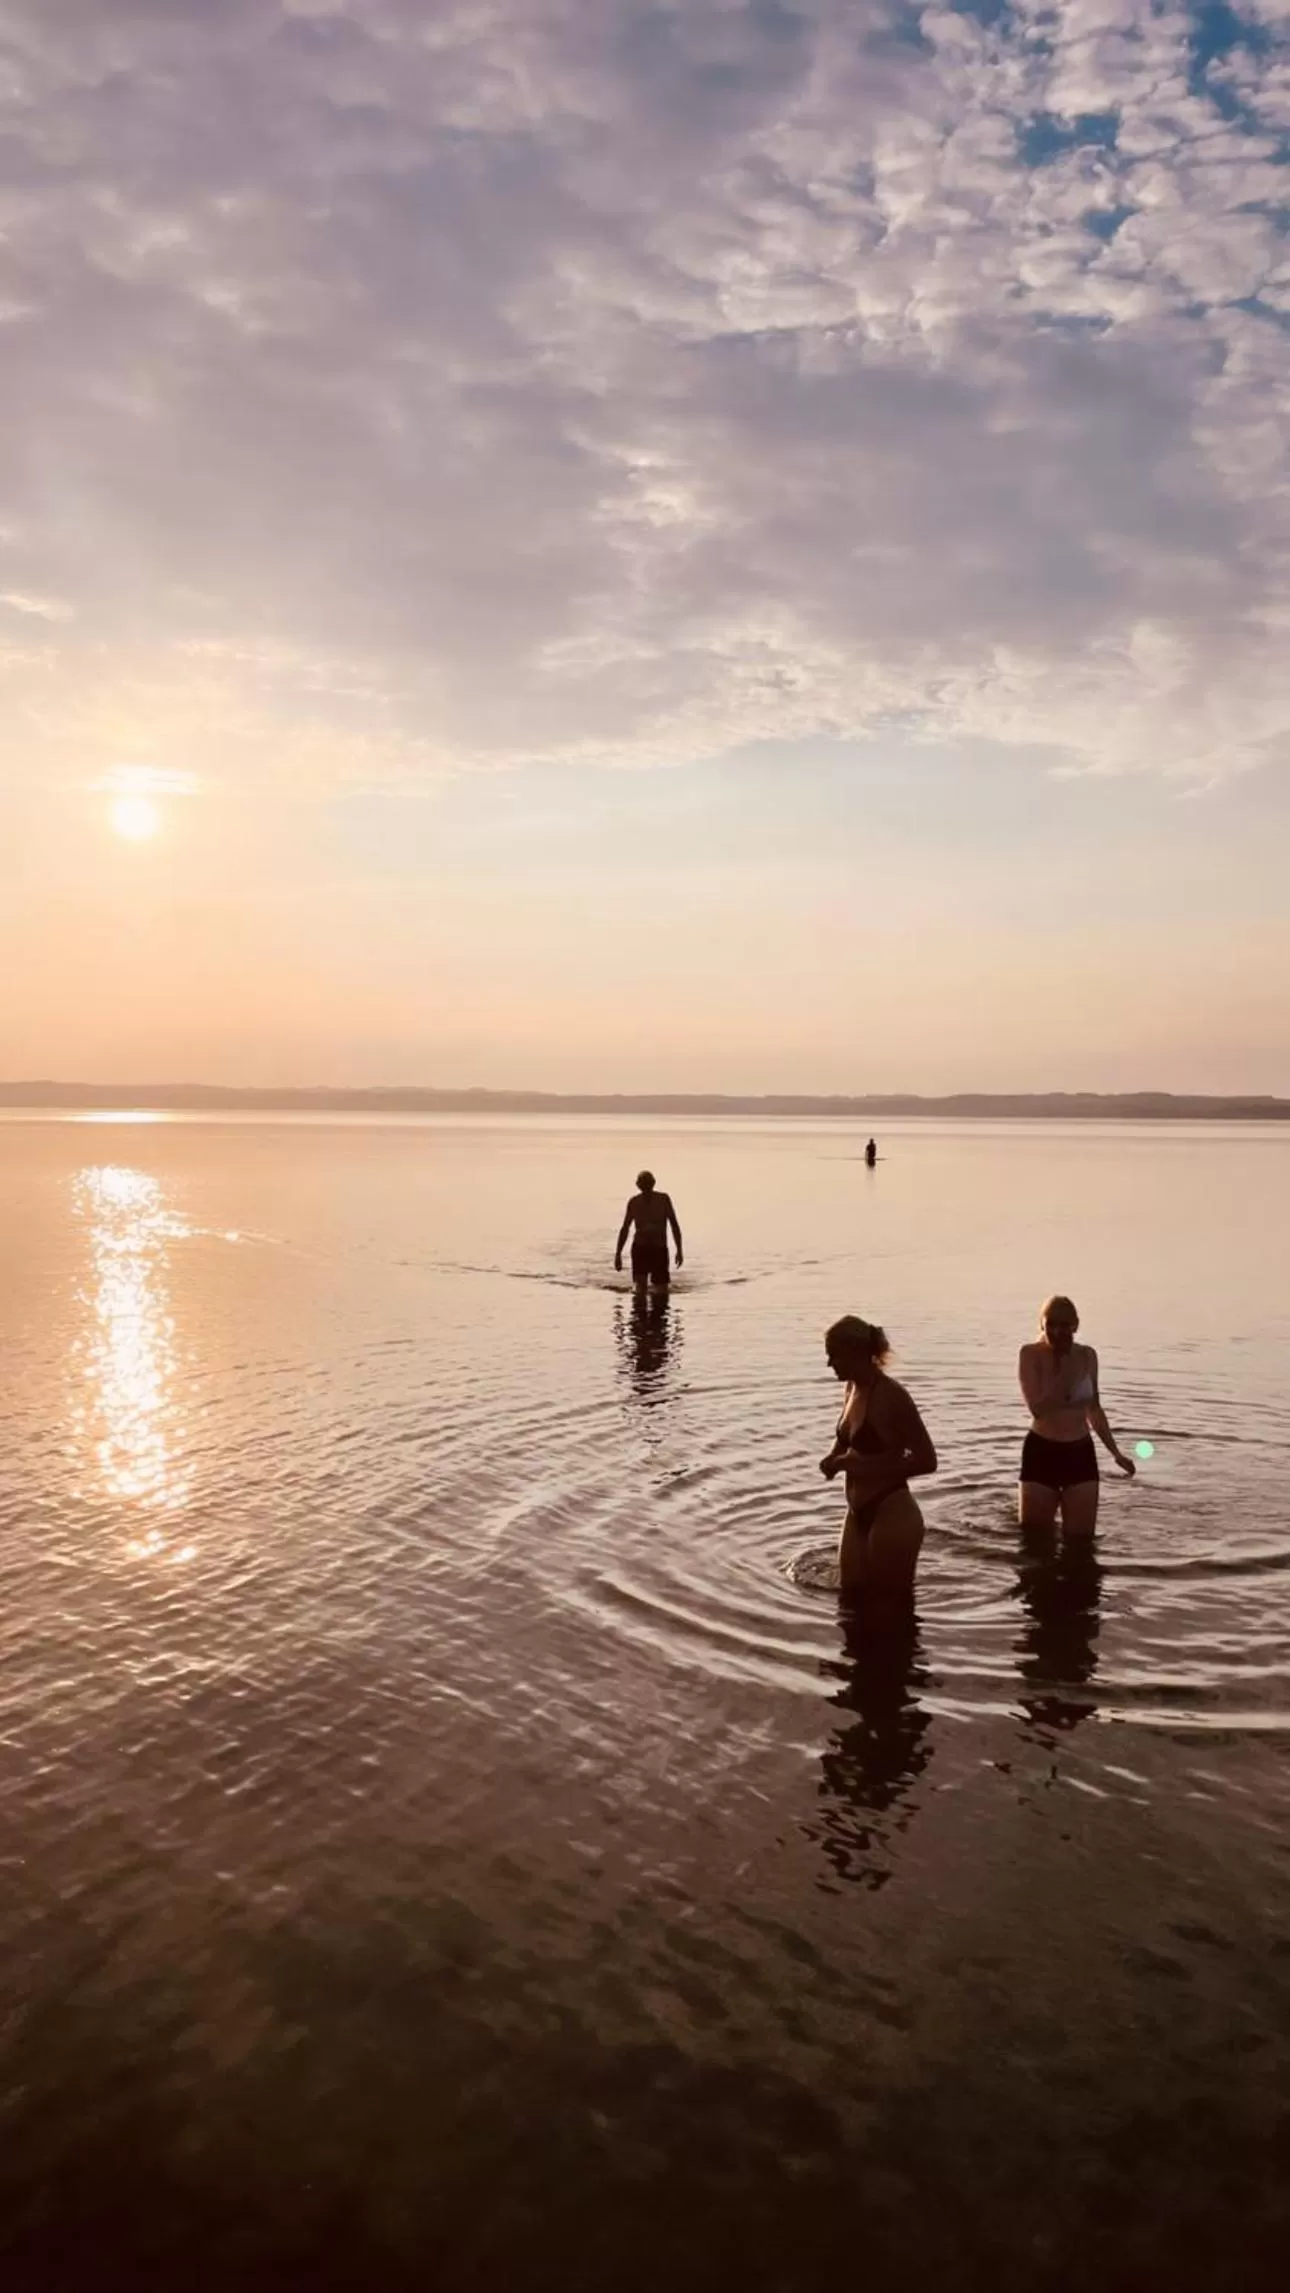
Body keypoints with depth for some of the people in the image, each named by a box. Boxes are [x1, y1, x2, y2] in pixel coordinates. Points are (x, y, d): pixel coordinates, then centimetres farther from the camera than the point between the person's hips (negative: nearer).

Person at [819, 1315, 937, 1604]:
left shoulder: (890, 1396, -20)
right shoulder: (853, 1388, 4)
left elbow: (926, 1461, -22)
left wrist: (856, 1464, -22)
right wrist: (834, 1458, -2)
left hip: (892, 1516, -8)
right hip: (858, 1513, 8)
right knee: (852, 1595, 18)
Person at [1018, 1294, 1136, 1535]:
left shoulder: (1087, 1356, 2)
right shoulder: (1031, 1354, -11)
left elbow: (1094, 1409, 15)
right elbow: (1038, 1408, -22)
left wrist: (1116, 1452, 17)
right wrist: (1063, 1371, -21)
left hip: (1080, 1454, 3)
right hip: (1041, 1452, -3)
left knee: (1081, 1538, 5)